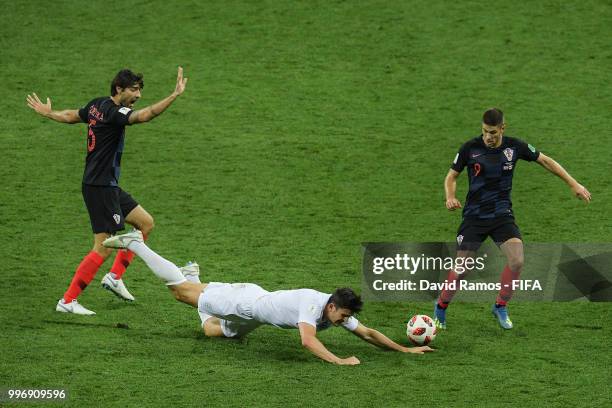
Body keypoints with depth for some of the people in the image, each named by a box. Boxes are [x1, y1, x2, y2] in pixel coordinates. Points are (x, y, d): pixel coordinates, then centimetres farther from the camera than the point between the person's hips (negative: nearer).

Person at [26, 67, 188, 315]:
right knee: (103, 248, -8)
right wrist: (174, 96, -45)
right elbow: (145, 115, -38)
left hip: (107, 185, 10)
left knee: (146, 223, 14)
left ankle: (114, 276, 18)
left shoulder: (97, 105, 8)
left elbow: (71, 116, 26)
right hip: (100, 187, -10)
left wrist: (47, 113, 46)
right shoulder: (113, 112, -20)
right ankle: (67, 301, -3)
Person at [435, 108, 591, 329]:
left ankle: (501, 307, 6)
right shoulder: (470, 148, -9)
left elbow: (545, 160, 8)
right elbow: (452, 176, 2)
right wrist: (450, 197, -19)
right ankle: (441, 308, 19)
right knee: (461, 268, -8)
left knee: (517, 261, -19)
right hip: (474, 217, -1)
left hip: (502, 215, 2)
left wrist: (573, 183, 6)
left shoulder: (514, 146, -4)